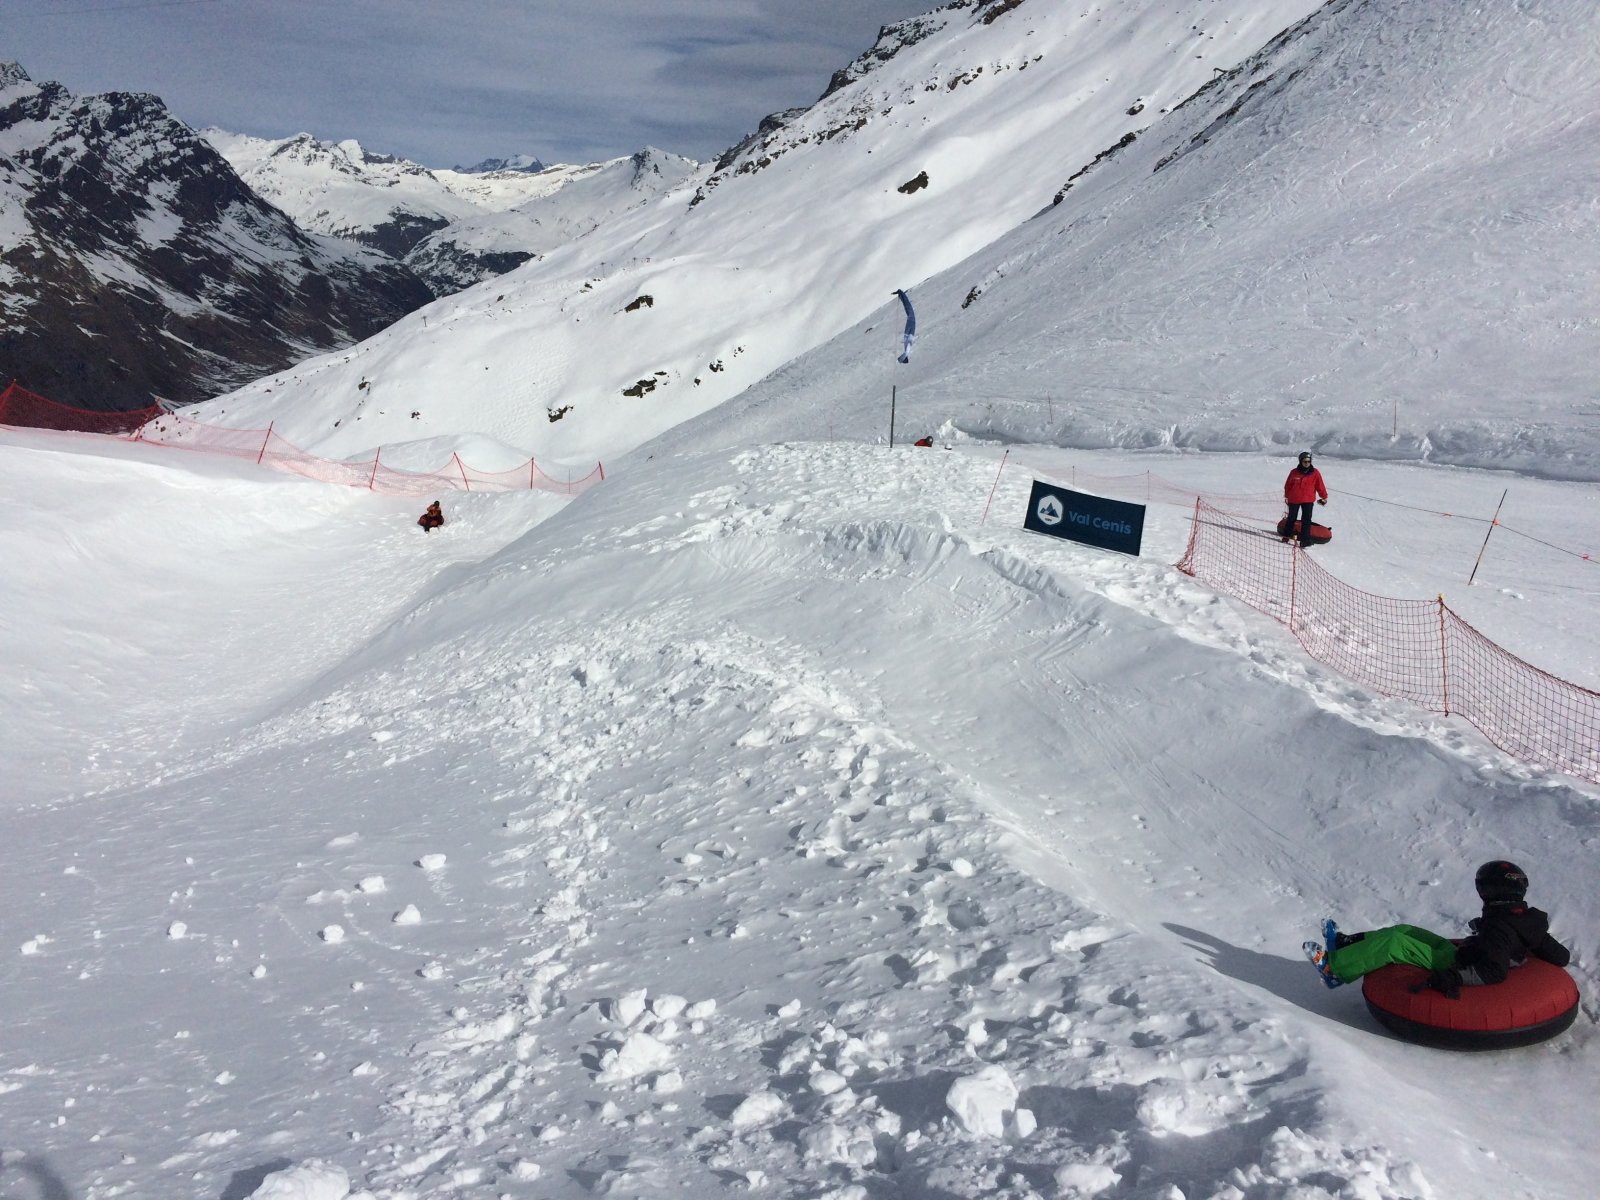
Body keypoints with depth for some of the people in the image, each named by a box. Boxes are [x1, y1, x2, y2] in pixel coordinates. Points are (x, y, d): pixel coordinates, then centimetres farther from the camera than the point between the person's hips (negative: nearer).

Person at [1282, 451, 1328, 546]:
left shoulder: (1315, 473, -5)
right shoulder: (1294, 472, -5)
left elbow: (1320, 485, 2)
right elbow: (1288, 485, 5)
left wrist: (1324, 497, 7)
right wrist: (1286, 496, 10)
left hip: (1308, 500, -1)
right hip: (1294, 500, 1)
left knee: (1306, 520, -7)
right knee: (1291, 518, 15)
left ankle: (1305, 540, -7)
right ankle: (1286, 535, 32)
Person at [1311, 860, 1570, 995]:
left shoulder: (1499, 927, -27)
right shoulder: (1529, 920, -2)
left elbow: (1493, 972, -37)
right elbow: (1561, 957, 5)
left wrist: (1449, 978, -40)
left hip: (1452, 964, -9)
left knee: (1394, 943, -11)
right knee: (1403, 931, 14)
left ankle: (1335, 969, -5)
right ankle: (1347, 943, 23)